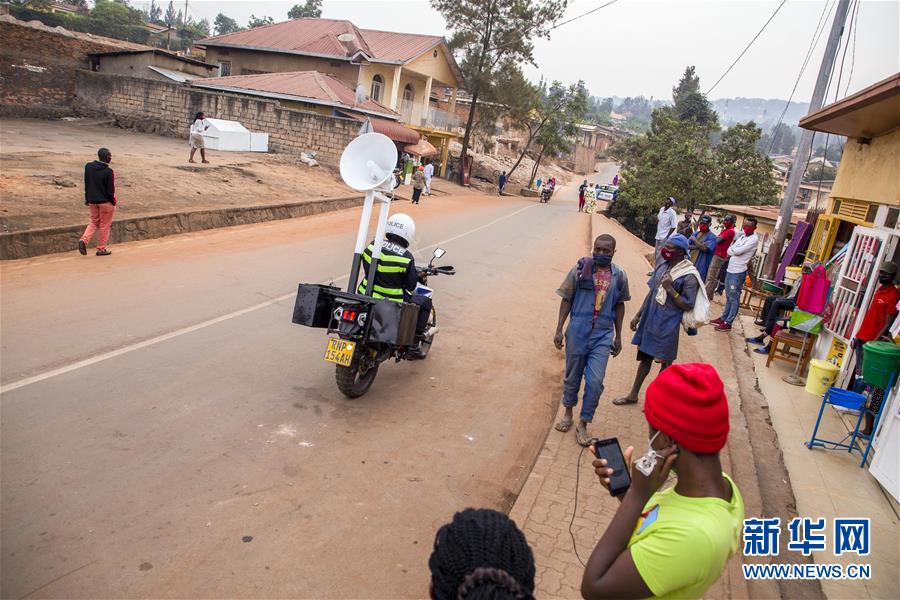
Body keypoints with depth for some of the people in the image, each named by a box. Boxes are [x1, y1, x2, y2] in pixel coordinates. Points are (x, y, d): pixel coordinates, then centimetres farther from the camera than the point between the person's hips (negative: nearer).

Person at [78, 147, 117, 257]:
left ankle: (84, 240, -1)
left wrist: (87, 199, 16)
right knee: (104, 225, 7)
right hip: (105, 202, -6)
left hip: (92, 201, 6)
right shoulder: (108, 172, -19)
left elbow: (86, 184, 8)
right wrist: (113, 202, -1)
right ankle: (101, 249, 15)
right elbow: (111, 190, -15)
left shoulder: (88, 167, 1)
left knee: (94, 222, 21)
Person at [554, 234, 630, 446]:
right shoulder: (580, 269, -8)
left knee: (595, 382, -5)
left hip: (603, 335, 1)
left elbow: (619, 305, 9)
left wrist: (618, 336, 11)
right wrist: (559, 329, -4)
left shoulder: (619, 276, -2)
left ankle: (583, 424, 13)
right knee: (572, 376, 14)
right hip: (578, 332, 0)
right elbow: (567, 299, -2)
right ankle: (568, 413, 38)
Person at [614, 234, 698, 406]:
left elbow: (688, 305, -15)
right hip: (650, 321, 7)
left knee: (665, 362, 8)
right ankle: (633, 395, 29)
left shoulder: (689, 276, -16)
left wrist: (670, 289, -25)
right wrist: (638, 315, 13)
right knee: (645, 357, 17)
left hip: (667, 326, -7)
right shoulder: (662, 266, 4)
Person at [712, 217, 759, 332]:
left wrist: (732, 249, 0)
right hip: (730, 270, 8)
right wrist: (735, 251, -11)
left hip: (738, 273, -8)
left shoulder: (754, 239, -12)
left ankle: (728, 323, 1)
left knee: (734, 298, -2)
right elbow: (729, 251, 9)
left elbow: (737, 251, -20)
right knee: (728, 297, 16)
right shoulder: (742, 236, 14)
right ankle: (723, 318, 26)